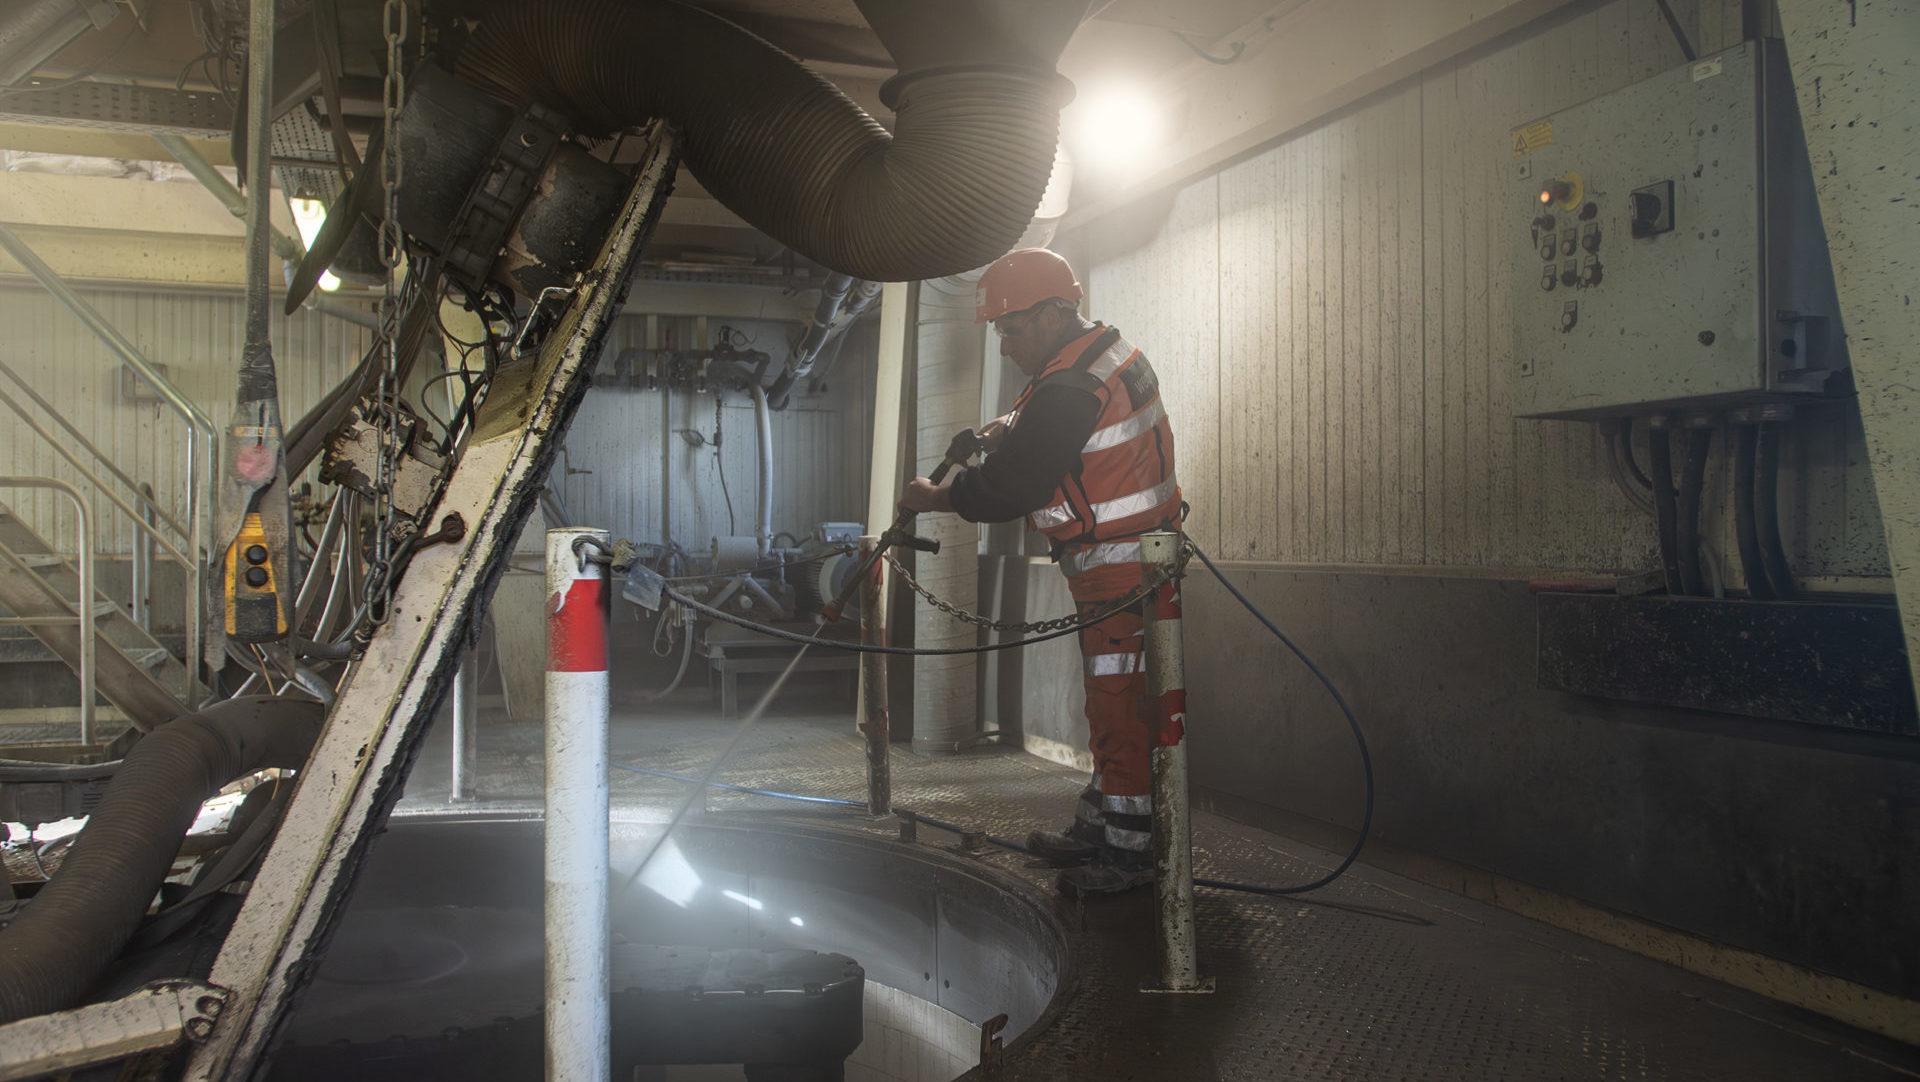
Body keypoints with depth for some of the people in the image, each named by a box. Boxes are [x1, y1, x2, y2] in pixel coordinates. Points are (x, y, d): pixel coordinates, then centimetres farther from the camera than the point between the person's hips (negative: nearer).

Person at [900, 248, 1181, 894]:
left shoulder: (1069, 391, -22)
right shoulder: (1111, 350, 10)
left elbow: (1007, 487, -18)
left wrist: (935, 497, -2)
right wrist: (1015, 423, 8)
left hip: (1118, 571, -11)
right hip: (1137, 557, 11)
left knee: (1119, 708, -5)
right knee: (1109, 702, 16)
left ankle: (1129, 853, 3)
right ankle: (1096, 828, 26)